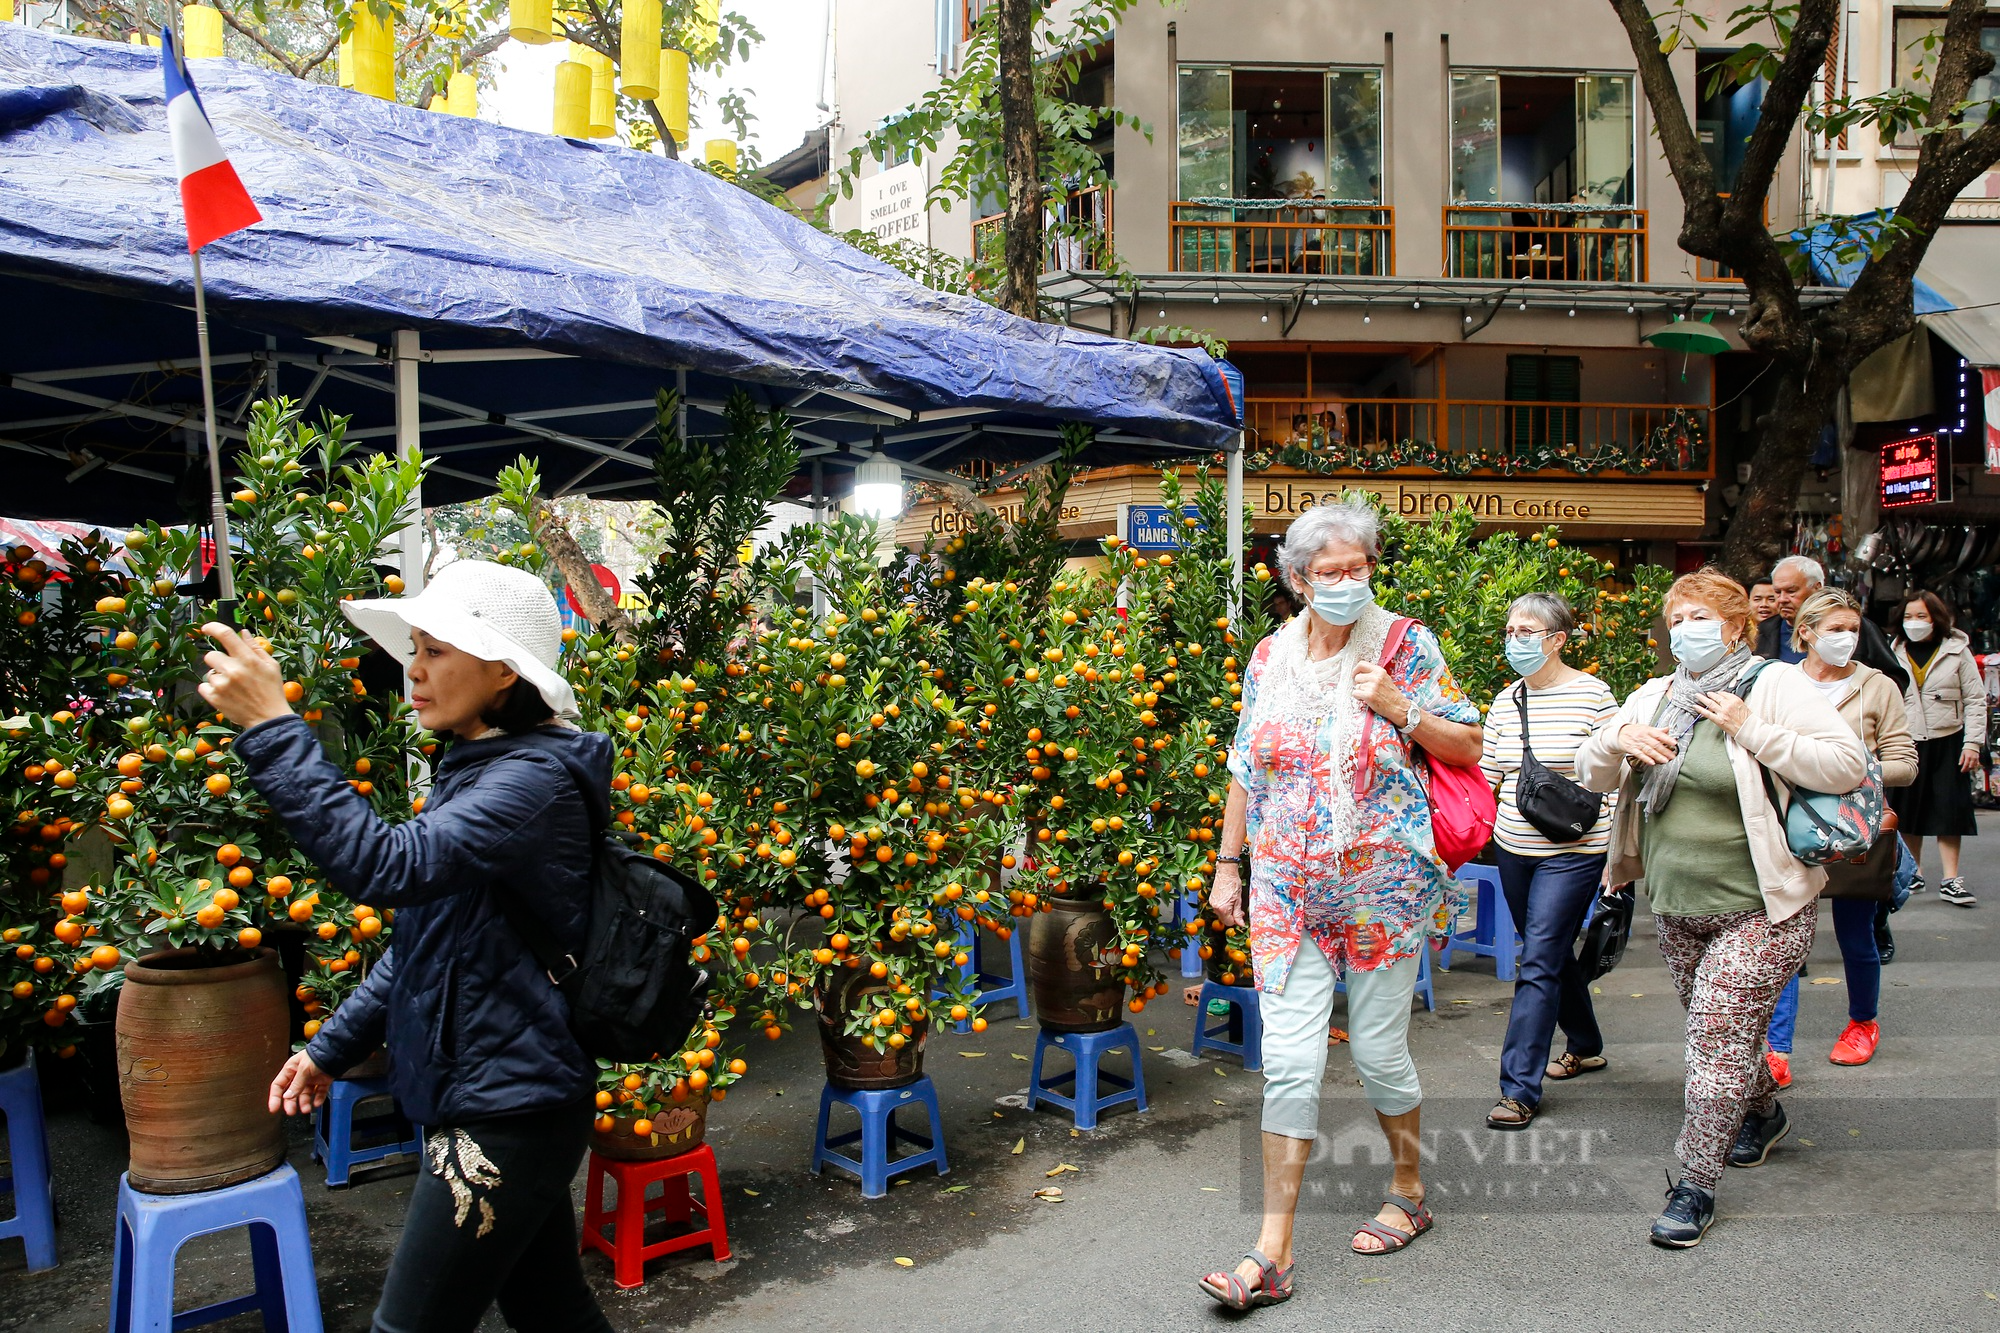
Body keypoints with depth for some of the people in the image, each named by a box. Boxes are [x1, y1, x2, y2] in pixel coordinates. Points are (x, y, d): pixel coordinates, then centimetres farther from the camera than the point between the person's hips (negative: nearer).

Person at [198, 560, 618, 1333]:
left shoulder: (535, 779, -19)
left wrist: (272, 726, -30)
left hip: (508, 1112, -9)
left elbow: (390, 866, -33)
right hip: (476, 1096, 9)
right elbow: (424, 938, 19)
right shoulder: (471, 771, 11)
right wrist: (333, 1047, 16)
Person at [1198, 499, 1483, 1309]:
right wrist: (1227, 866, 9)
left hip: (1384, 888, -2)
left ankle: (1409, 1193, 36)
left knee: (1379, 1051, 9)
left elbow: (1468, 748, 1)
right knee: (1288, 1061, -2)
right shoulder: (1270, 657, 6)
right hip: (1288, 891, 2)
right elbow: (1244, 770, 11)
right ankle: (1273, 1252, 3)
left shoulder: (1406, 647, -2)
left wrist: (1397, 706, -14)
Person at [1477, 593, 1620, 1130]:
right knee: (1552, 953, 18)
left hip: (1572, 853, -6)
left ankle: (1520, 1090, -4)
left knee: (1538, 964, -9)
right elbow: (1487, 774, 11)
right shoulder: (1505, 701, 7)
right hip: (1514, 848, 6)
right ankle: (1586, 1046, 41)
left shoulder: (1592, 696, -10)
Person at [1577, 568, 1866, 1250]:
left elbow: (1848, 765, -18)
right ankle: (1762, 1112, 48)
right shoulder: (1654, 696, 8)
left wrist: (1751, 731, -22)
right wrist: (1617, 739, -10)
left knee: (1718, 1038, -8)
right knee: (1718, 1030, 21)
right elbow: (1590, 774, 11)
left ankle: (1696, 1186, 1)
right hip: (1676, 907, 6)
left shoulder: (1776, 686, -10)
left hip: (1758, 909, -6)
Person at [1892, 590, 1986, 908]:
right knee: (1908, 808, 8)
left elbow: (1975, 699, 0)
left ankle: (1951, 880, 4)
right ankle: (1913, 873, 22)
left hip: (1947, 742, -2)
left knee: (1949, 808, -1)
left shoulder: (1956, 650, 0)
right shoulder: (1895, 654, 4)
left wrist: (1973, 742, -7)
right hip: (1907, 743, 2)